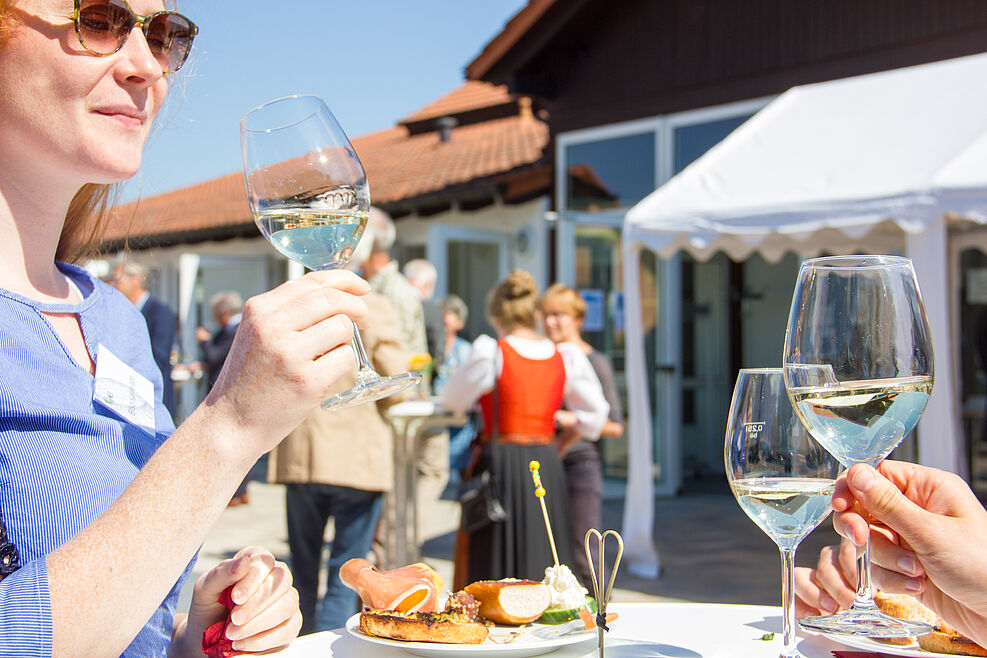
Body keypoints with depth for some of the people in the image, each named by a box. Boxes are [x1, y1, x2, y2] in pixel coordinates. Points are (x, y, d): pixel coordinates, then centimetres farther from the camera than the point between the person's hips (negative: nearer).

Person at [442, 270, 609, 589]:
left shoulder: (491, 353, -9)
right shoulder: (565, 357, 3)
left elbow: (453, 400, 3)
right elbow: (594, 414, 10)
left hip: (498, 462, -4)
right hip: (547, 463, 4)